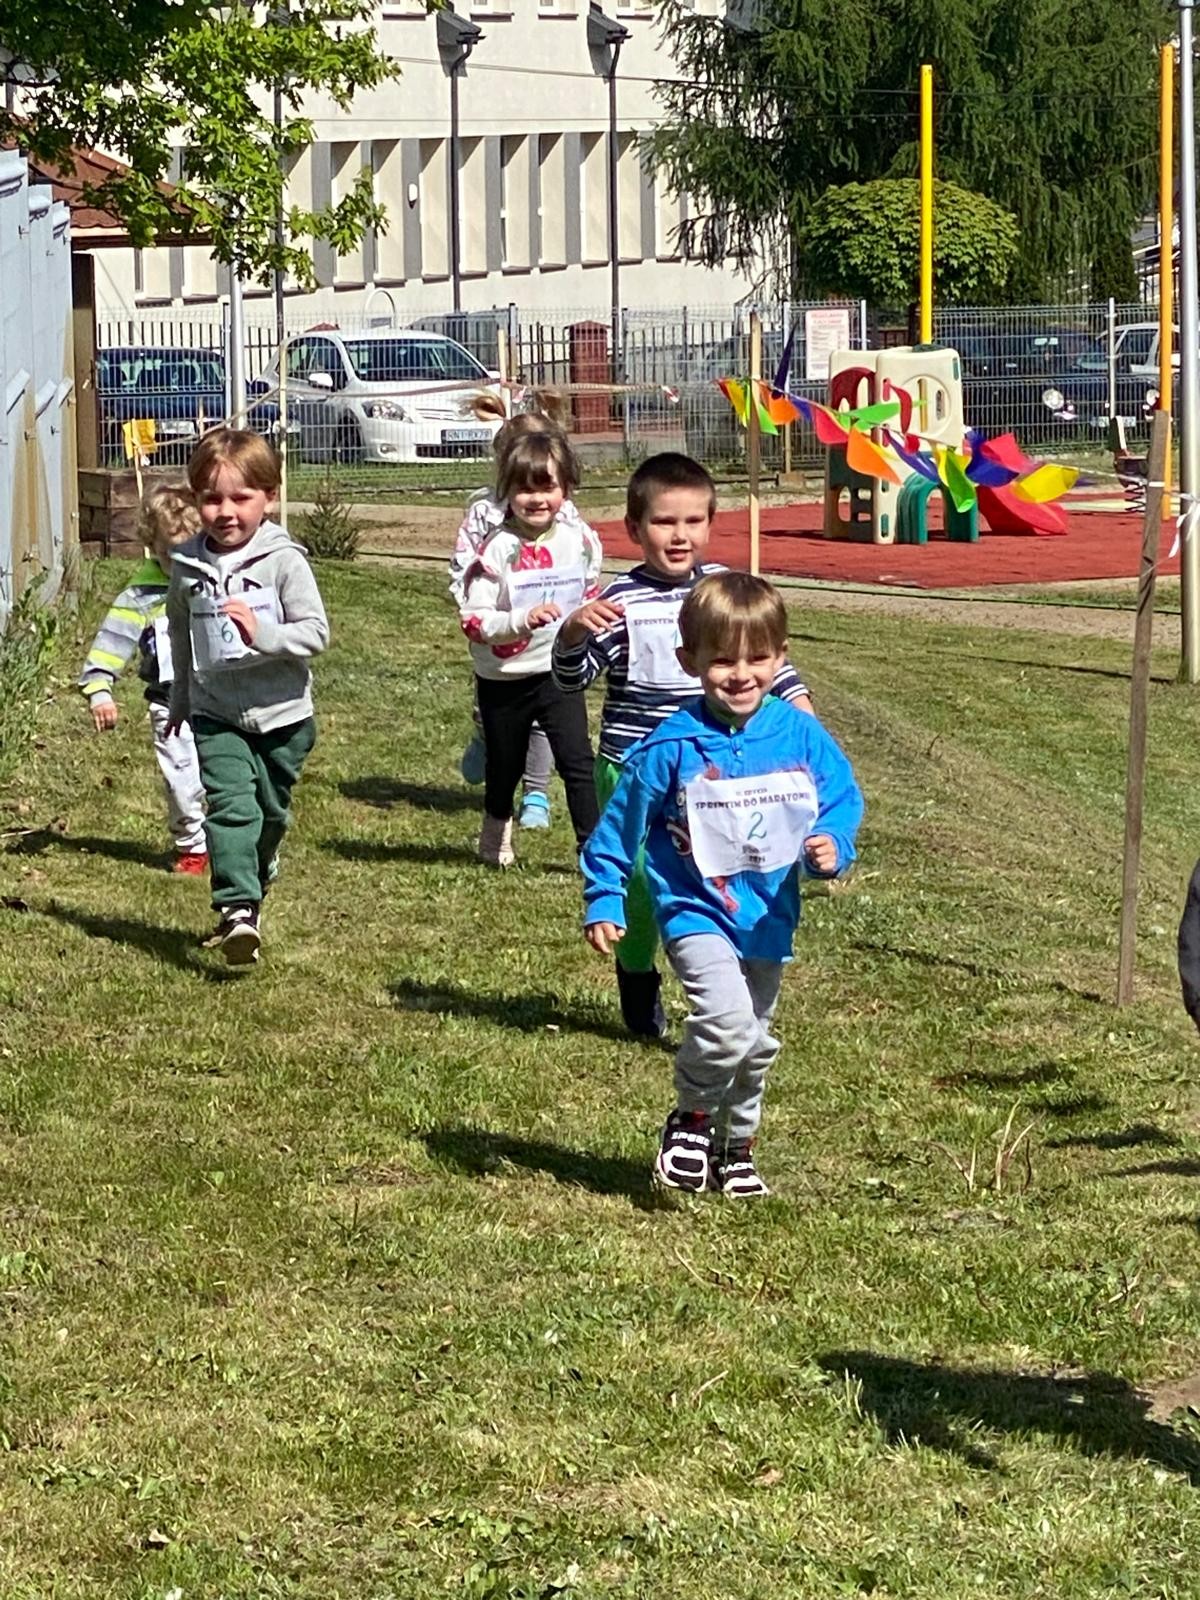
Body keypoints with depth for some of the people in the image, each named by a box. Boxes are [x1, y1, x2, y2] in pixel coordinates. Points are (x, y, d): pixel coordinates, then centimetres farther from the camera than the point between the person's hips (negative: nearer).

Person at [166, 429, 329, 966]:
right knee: (230, 804, -17)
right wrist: (180, 702, 25)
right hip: (216, 714, 1)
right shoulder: (187, 567, 0)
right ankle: (236, 908, -25)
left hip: (282, 714, -1)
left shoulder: (284, 561, -11)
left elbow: (316, 632, -13)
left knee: (270, 813, 13)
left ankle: (248, 893, 35)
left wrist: (262, 634, -29)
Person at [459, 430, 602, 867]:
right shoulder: (497, 550, -19)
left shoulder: (580, 541, -6)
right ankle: (496, 837, 37)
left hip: (559, 672, 2)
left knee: (577, 761, -8)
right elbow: (473, 620, -22)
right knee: (503, 765, 15)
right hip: (504, 680, -2)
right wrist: (524, 619, -34)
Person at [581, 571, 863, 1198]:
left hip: (768, 918, 4)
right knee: (726, 1019, -26)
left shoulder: (801, 737, -7)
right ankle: (692, 1117, 1)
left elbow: (843, 800, 3)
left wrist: (831, 848, -18)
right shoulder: (673, 747, -14)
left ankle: (736, 1144, 41)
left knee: (754, 1044, 18)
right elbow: (619, 826, -4)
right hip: (696, 911, -4)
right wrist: (603, 903, -3)